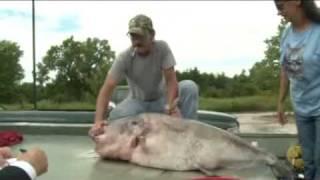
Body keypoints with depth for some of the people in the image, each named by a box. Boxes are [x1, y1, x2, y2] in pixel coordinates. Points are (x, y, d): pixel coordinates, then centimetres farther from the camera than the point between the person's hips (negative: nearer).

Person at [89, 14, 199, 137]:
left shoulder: (162, 48, -19)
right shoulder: (124, 58, -21)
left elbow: (171, 80, -22)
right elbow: (107, 88, -29)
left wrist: (171, 106, -41)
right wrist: (98, 121, -44)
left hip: (161, 99, 1)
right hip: (137, 101, -1)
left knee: (189, 86, -25)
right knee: (116, 115, -32)